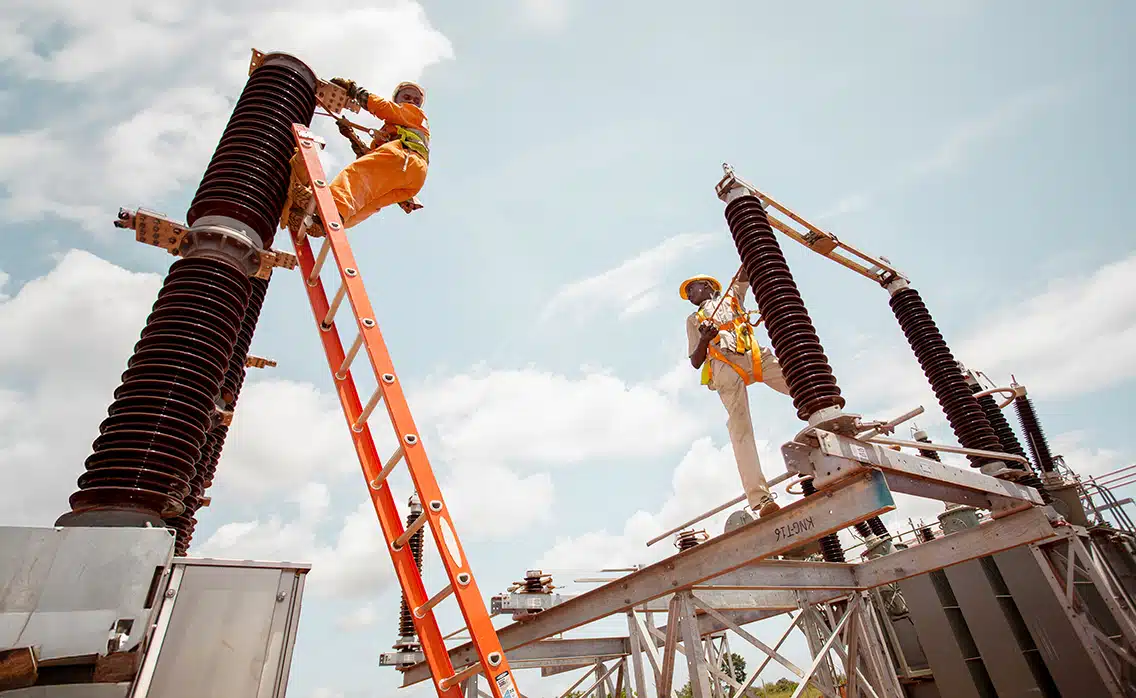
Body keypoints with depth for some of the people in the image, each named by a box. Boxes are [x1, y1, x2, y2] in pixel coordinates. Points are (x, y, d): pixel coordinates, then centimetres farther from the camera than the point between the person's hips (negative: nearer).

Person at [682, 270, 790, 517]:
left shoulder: (733, 296, 34)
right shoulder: (694, 319, 29)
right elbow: (695, 362, 18)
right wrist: (704, 339, -1)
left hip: (756, 356, 3)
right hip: (724, 366, -2)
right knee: (740, 428, -21)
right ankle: (760, 498, -32)